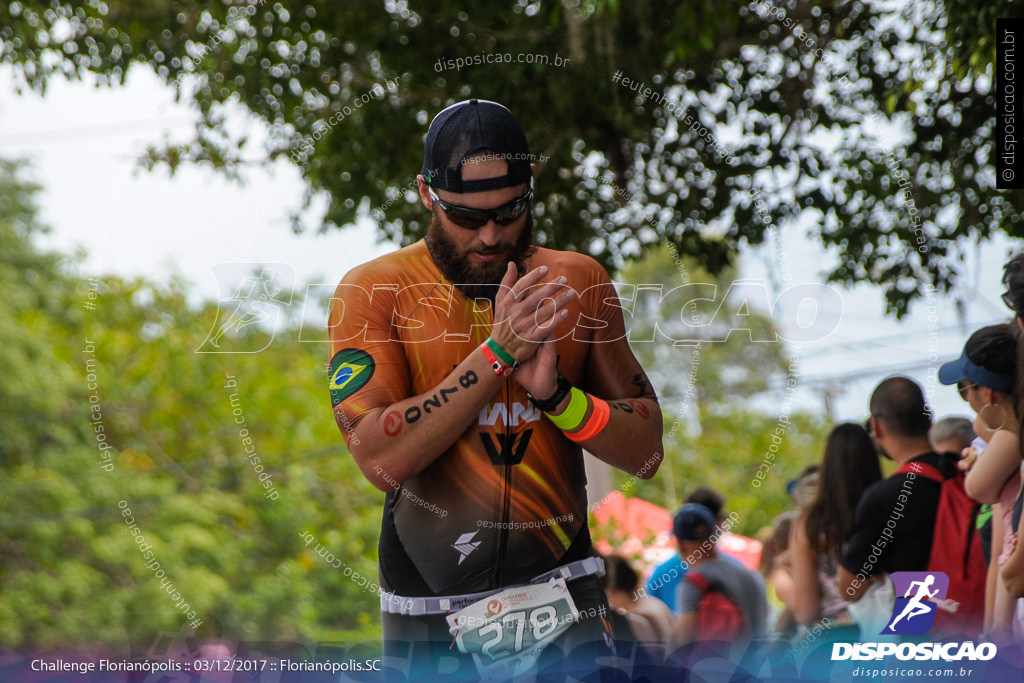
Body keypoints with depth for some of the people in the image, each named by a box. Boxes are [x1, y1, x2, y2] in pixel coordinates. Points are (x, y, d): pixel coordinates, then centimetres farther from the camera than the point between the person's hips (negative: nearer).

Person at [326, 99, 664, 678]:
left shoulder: (578, 282, 6)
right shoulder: (374, 290, -4)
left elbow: (646, 453, 6)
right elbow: (382, 460, -16)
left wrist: (555, 394, -12)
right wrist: (497, 353, -20)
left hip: (561, 594, 2)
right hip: (429, 618, -1)